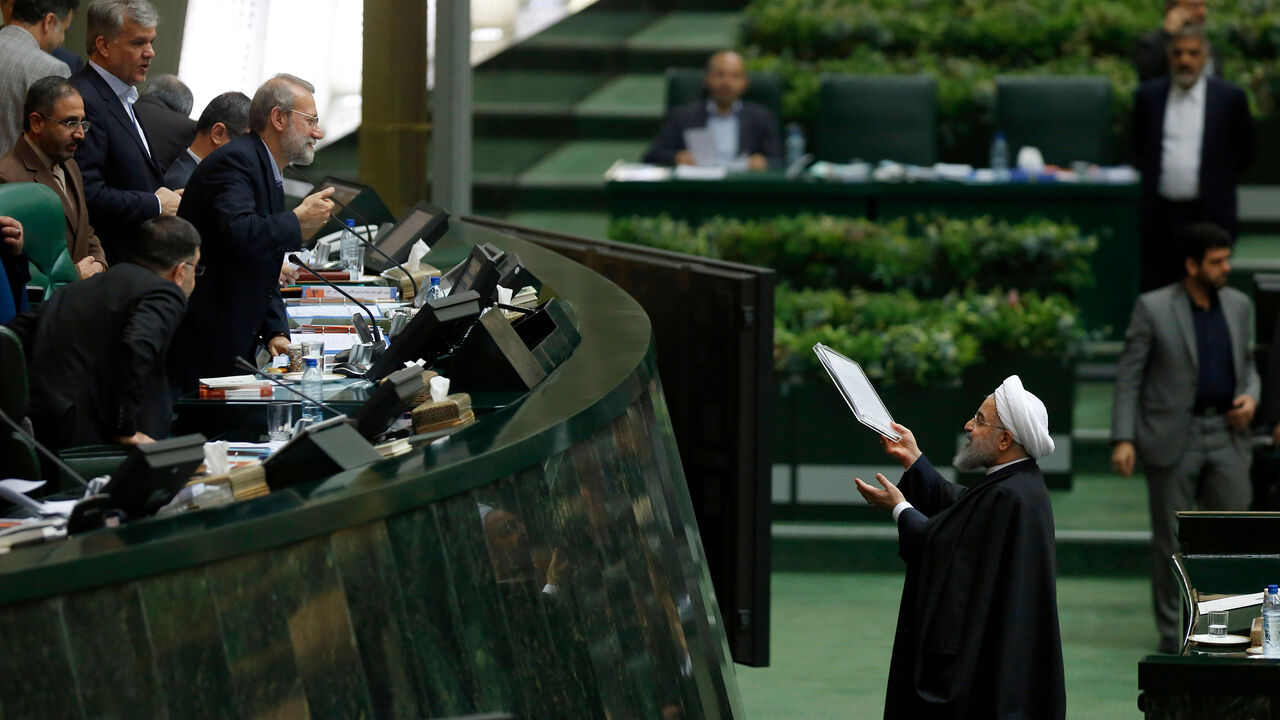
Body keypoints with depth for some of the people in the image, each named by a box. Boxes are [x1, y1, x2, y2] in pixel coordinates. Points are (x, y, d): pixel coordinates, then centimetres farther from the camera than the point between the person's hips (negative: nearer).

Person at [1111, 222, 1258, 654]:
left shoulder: (1238, 306, 8)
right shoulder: (1153, 309, -7)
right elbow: (1128, 376, -6)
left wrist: (1251, 396, -2)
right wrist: (1123, 439, -13)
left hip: (1226, 435, 4)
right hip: (1173, 438, -4)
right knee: (1170, 538, 4)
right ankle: (1171, 630, 13)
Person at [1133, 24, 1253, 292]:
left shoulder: (1229, 97, 1)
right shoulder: (1148, 96, 6)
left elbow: (1244, 152, 11)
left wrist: (1217, 186, 12)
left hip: (1209, 216, -2)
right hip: (1160, 216, 2)